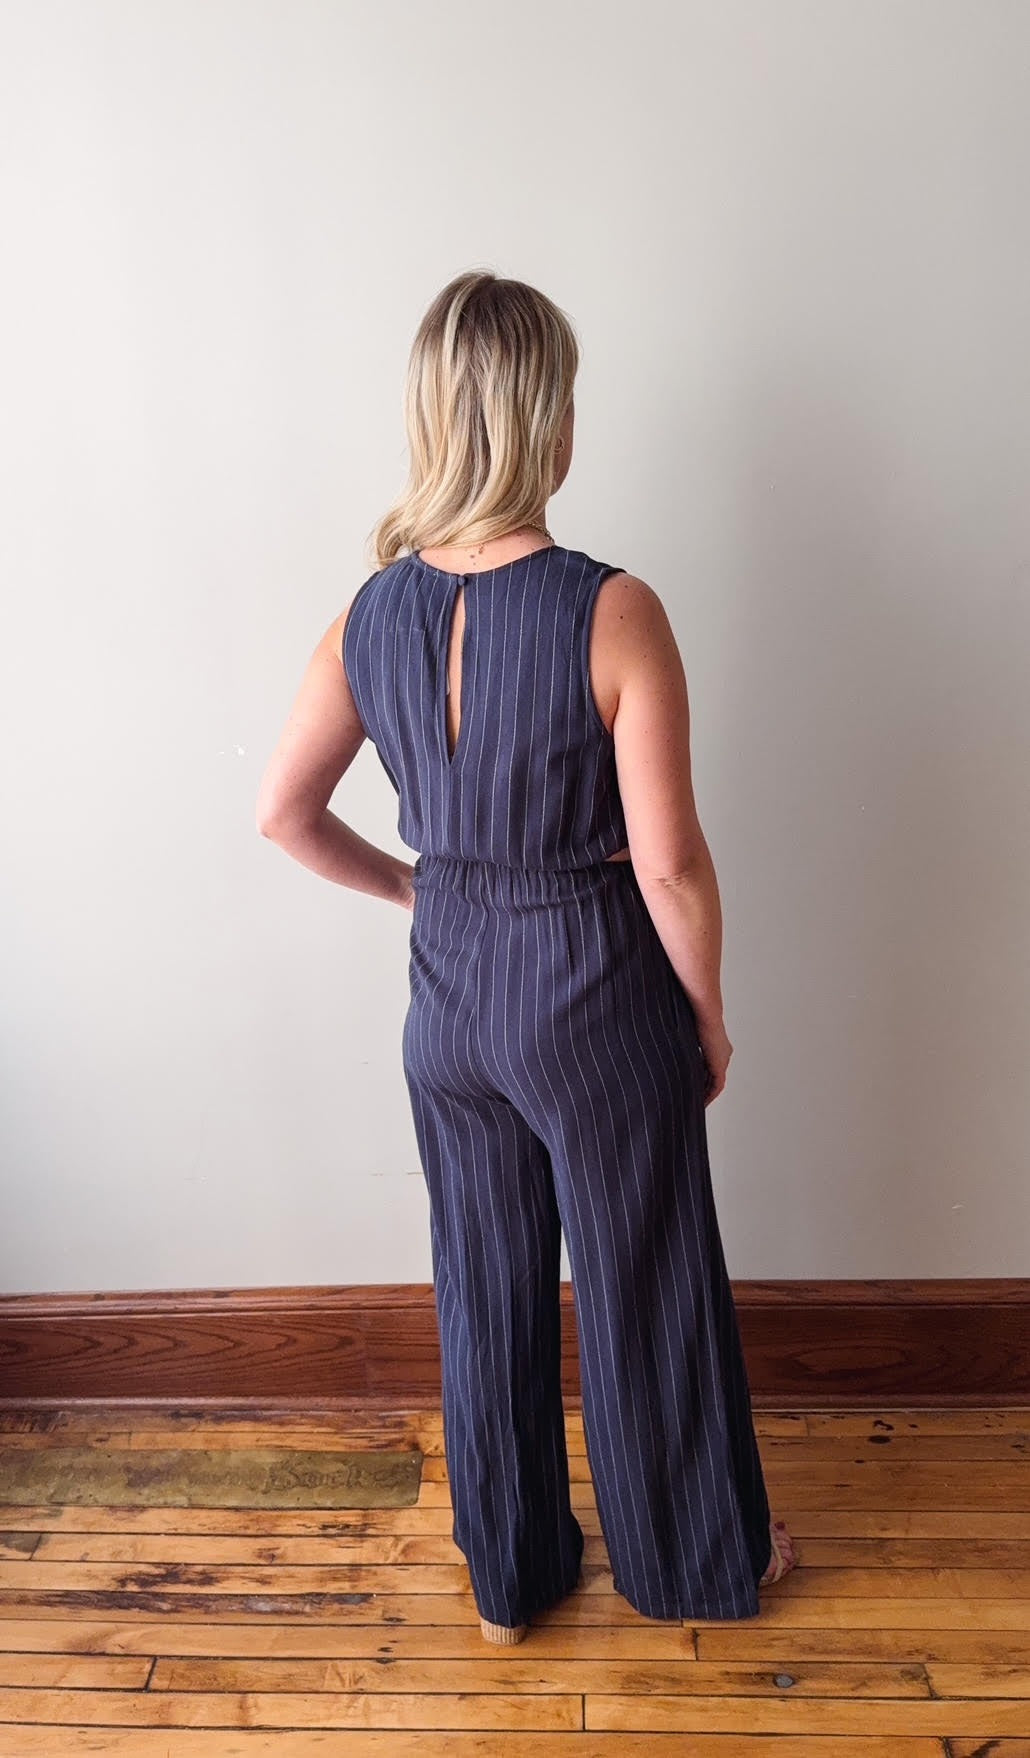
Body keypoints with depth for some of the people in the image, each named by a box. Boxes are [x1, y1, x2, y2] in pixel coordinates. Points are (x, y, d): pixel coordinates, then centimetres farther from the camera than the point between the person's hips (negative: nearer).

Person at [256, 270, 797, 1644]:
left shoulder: (370, 616, -5)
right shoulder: (613, 613, -20)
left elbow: (284, 813, 2)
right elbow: (671, 867, -18)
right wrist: (710, 1016, -2)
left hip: (450, 993, 5)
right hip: (596, 997, -4)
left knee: (486, 1288, 21)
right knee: (646, 1289, 18)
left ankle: (509, 1577, 44)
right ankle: (697, 1560, 45)